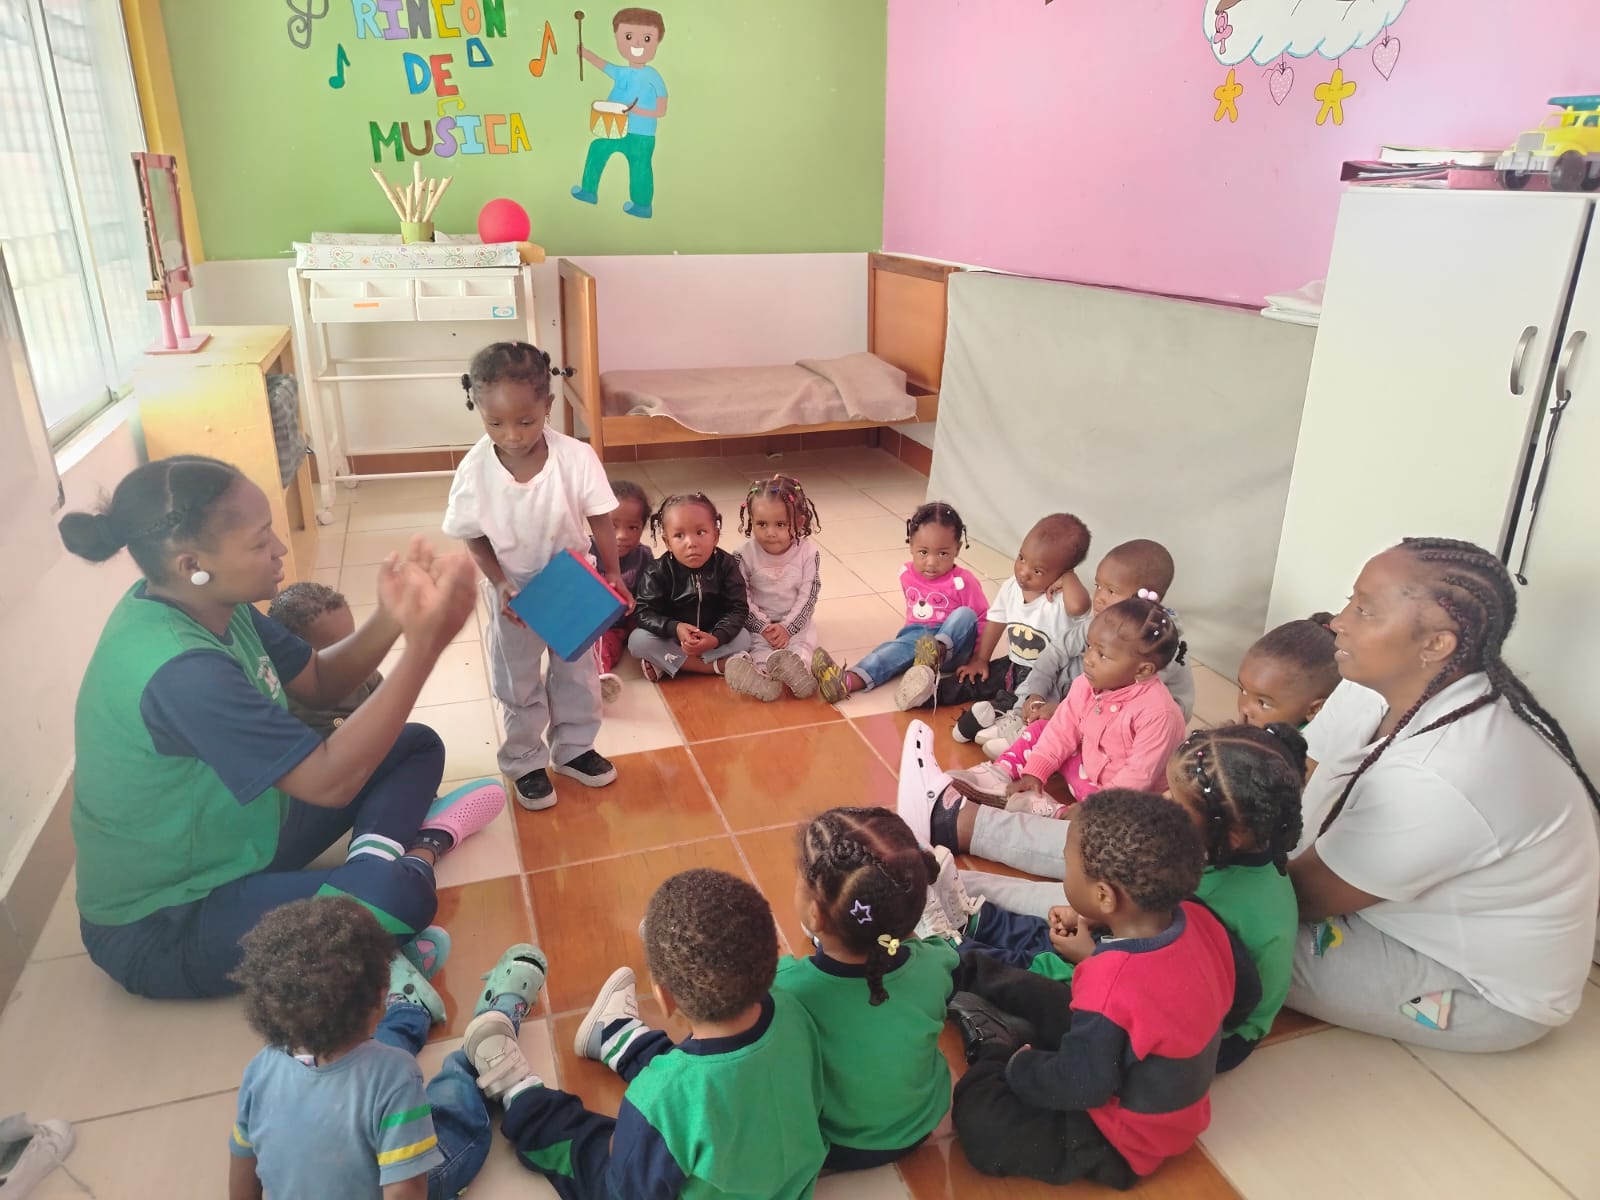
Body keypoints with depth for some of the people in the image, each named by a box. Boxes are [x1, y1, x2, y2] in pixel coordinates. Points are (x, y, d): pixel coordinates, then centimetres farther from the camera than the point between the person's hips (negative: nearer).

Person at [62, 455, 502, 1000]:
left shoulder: (206, 604, -6)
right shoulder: (178, 671, -33)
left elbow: (319, 681, 3)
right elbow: (330, 780, -33)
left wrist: (391, 618, -17)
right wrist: (424, 644, -35)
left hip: (236, 834, 9)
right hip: (162, 924, -9)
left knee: (416, 745, 7)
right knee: (396, 895, -34)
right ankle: (417, 851, -2)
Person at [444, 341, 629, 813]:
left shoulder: (576, 457, -25)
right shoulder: (474, 470, -23)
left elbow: (601, 520, -12)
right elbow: (474, 539, -10)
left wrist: (612, 574, -18)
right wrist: (501, 585, -20)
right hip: (512, 590, 0)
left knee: (577, 672, 18)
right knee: (517, 683, 16)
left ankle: (573, 748, 41)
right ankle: (525, 762, 36)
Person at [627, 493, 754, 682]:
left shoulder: (726, 565, -14)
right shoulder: (657, 572, -15)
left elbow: (737, 609, -16)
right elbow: (646, 613, -17)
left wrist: (716, 638, -33)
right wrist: (675, 628, -37)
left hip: (712, 637, 1)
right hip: (671, 637, 0)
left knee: (743, 638, -25)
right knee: (637, 640, -26)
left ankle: (667, 665, -24)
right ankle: (718, 665, -27)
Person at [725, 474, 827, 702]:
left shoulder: (808, 554, -10)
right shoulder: (745, 555, -11)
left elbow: (807, 597, -10)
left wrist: (787, 627, -20)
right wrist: (764, 627, -20)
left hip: (795, 623, 1)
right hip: (758, 623, 0)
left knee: (805, 641, -27)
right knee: (758, 644, -28)